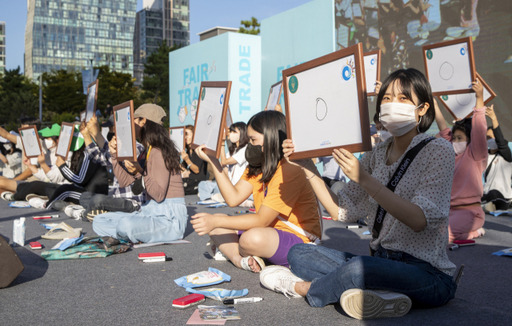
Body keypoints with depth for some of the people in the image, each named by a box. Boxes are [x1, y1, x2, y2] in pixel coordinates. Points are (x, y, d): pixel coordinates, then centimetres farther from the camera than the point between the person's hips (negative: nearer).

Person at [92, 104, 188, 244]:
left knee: (126, 224, -36)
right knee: (99, 221, 2)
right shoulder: (146, 152, 16)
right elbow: (125, 181, 14)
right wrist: (114, 155, 7)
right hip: (150, 212, 9)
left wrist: (140, 173, -30)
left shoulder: (158, 152, -14)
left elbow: (159, 195, -19)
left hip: (169, 219, -9)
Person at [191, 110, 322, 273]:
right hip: (268, 230, 9)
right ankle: (243, 261, -21)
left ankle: (232, 251, -1)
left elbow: (262, 220, -26)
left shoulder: (288, 172, -22)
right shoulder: (256, 167, 9)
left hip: (300, 242, -9)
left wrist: (216, 221, -26)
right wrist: (213, 162, -5)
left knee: (253, 238, -36)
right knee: (215, 227, 3)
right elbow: (234, 198, -3)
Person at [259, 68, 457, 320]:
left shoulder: (438, 151, -7)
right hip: (380, 264, 7)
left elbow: (419, 219, -22)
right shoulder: (377, 155, 10)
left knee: (358, 267, -35)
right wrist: (307, 166, -4)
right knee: (299, 253, -1)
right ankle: (378, 292, -21)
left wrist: (363, 178, -27)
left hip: (428, 275, -7)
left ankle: (300, 287, -4)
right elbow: (341, 211, 3)